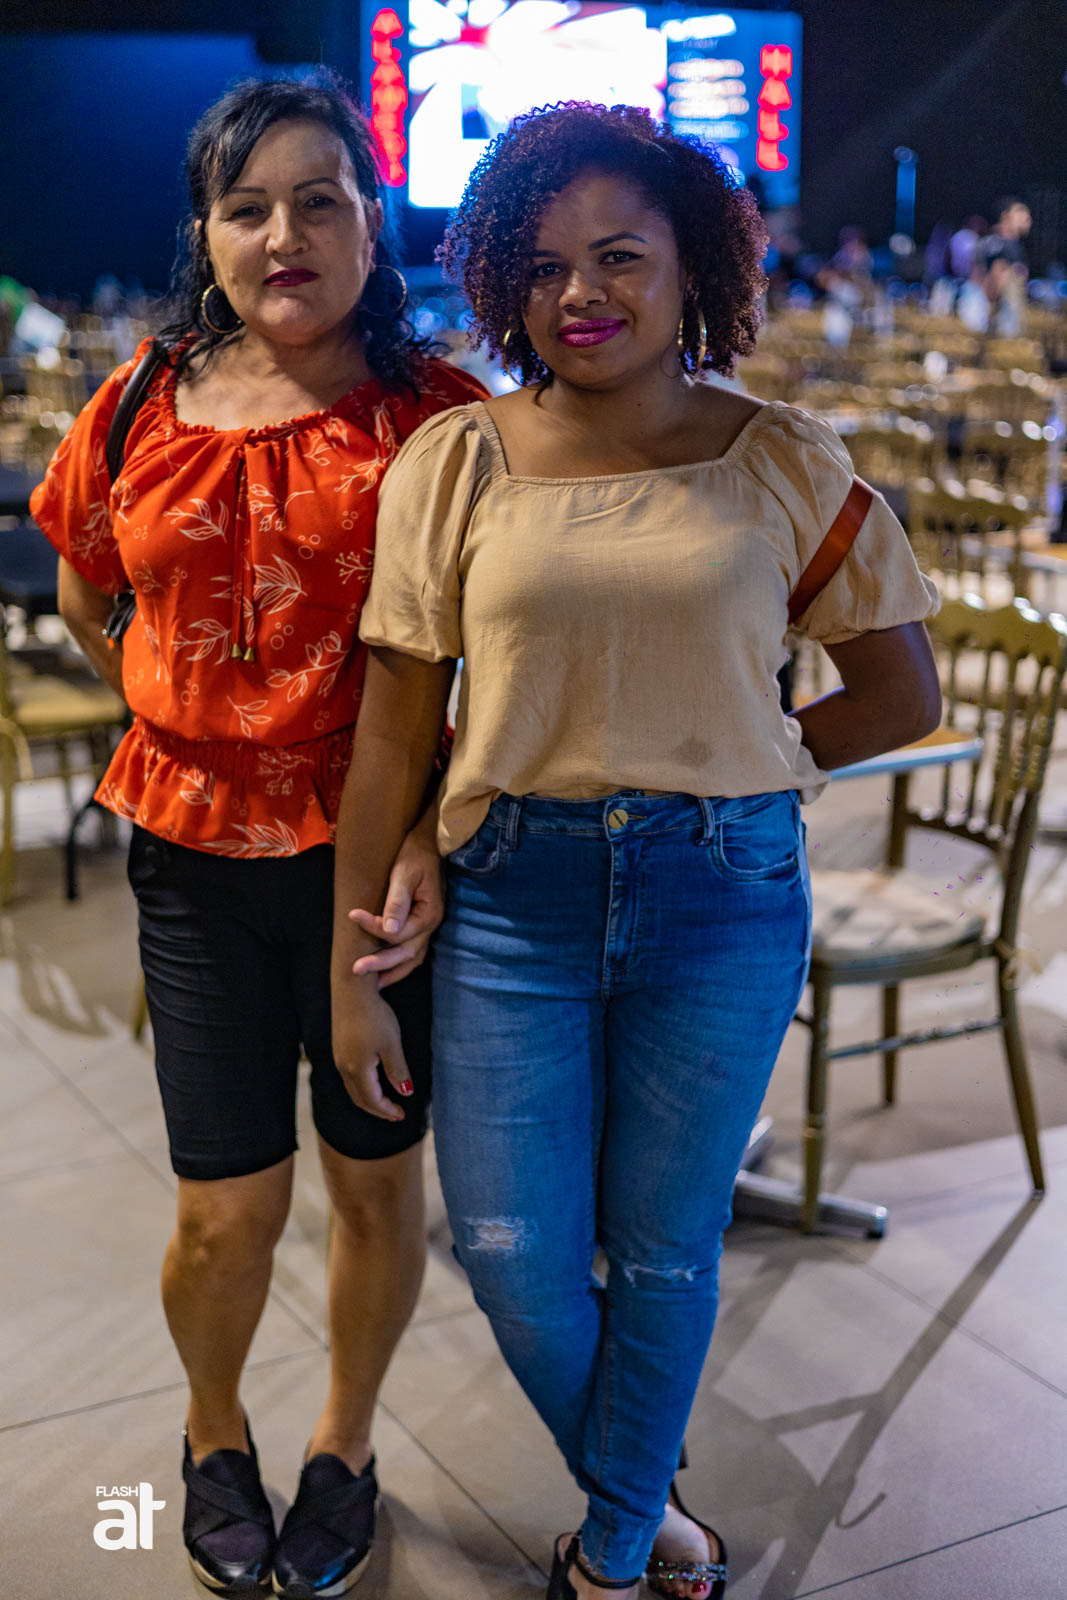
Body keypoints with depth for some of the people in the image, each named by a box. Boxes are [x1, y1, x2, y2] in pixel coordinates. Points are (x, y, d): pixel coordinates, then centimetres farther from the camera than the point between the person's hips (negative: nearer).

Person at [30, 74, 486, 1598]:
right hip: (200, 852, 1)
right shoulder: (143, 409, 2)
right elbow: (85, 593, 18)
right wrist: (201, 724, 10)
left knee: (377, 1177, 13)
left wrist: (441, 828, -17)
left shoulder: (435, 414, -6)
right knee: (228, 1205, 7)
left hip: (377, 853, -1)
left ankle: (346, 1444, 40)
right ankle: (216, 1434, 39)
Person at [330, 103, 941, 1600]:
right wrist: (352, 963, 0)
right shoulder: (456, 459, 0)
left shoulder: (784, 459, -1)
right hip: (514, 895, 1)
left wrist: (718, 769, 4)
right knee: (512, 1256, 6)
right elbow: (397, 719, 0)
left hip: (724, 897, 0)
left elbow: (903, 695, 5)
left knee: (664, 1253, 12)